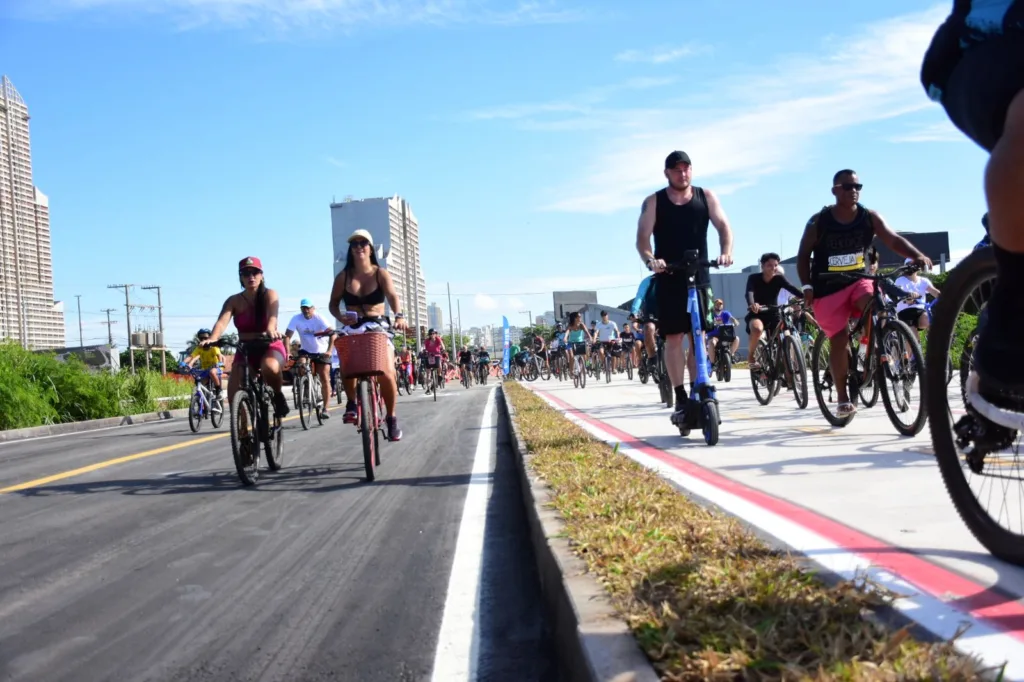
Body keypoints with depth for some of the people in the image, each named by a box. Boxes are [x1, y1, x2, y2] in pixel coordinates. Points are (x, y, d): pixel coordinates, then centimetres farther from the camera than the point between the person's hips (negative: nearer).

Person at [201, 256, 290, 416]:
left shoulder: (269, 295, -9)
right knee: (234, 396, -16)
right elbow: (222, 321, -22)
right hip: (245, 351, 2)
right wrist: (212, 338, -45)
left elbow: (272, 316, -30)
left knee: (270, 367, -38)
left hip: (270, 347, -2)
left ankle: (278, 396, -8)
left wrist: (271, 330, -54)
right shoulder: (234, 300, -5)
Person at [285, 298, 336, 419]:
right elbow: (287, 335, -20)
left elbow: (333, 334, -28)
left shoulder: (319, 318, -20)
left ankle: (325, 408, 1)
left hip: (321, 352, -2)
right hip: (306, 350, 2)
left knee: (325, 379, -7)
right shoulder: (296, 319, -15)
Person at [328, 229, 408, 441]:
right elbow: (333, 304, 5)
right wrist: (341, 317, -18)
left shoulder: (381, 273, -1)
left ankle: (391, 417, 5)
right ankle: (352, 403, -1)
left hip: (378, 328, -1)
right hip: (352, 329, 1)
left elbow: (392, 296, -17)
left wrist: (399, 315, -38)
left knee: (387, 374, -19)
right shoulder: (343, 276, 3)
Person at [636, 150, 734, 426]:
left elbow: (723, 226, -1)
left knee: (698, 337, 2)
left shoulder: (706, 196, 7)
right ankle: (681, 398, 0)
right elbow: (642, 237, -7)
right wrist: (650, 260, -28)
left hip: (699, 279, 2)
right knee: (674, 338, -3)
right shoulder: (654, 202, 2)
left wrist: (726, 252, -21)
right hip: (668, 280, -1)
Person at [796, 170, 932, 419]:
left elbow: (894, 240, -15)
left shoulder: (870, 217, -4)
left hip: (858, 280, 2)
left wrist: (918, 256, -33)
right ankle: (843, 399, 5)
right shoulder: (819, 221, -8)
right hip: (828, 288, -1)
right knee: (839, 339, -7)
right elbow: (803, 255, -1)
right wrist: (807, 286, -13)